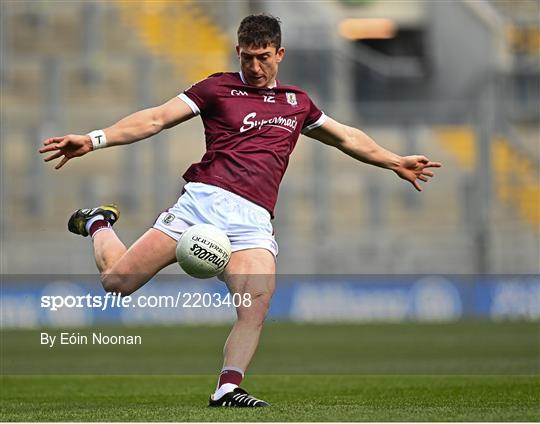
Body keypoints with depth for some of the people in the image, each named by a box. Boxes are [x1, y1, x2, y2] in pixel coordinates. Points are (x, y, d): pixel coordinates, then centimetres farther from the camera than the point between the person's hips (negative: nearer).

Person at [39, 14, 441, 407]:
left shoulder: (297, 102, 23)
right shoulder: (218, 88, 10)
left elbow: (347, 138, 38)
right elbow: (156, 119, 3)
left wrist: (397, 163, 40)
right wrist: (94, 140, -7)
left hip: (252, 219, 3)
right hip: (204, 198, -2)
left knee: (258, 302, -26)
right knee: (116, 281, -8)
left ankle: (227, 389, -19)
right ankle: (98, 223, 24)